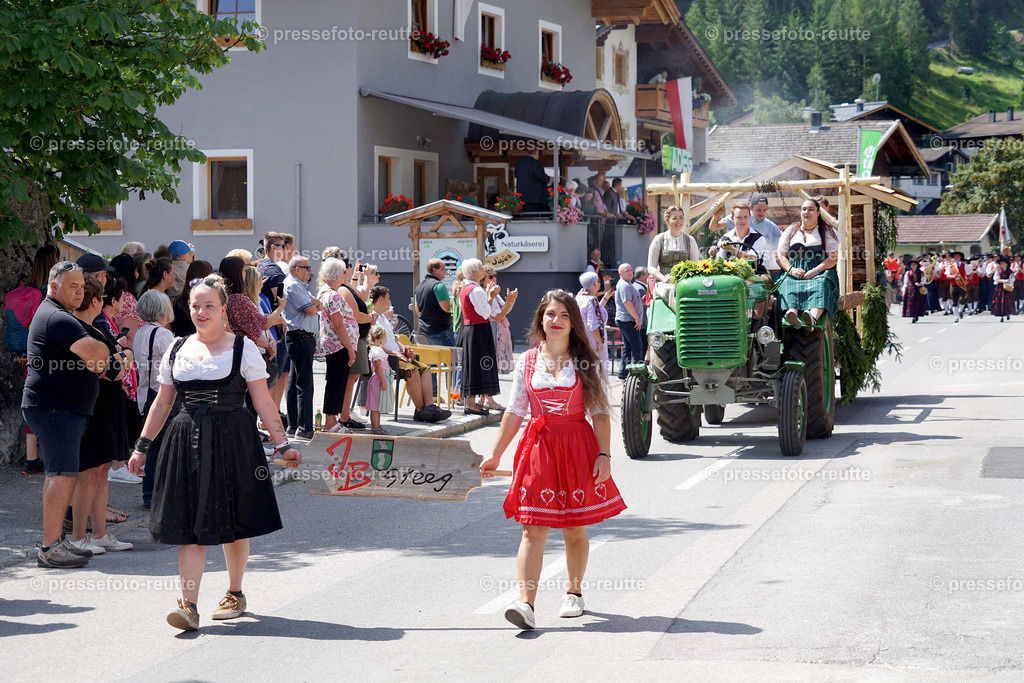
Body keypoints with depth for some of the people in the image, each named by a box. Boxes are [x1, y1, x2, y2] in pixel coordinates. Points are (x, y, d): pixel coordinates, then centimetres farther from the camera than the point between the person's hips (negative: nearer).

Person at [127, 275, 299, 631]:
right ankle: (189, 605, -7)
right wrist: (142, 446, 15)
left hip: (232, 441, -2)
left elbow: (263, 401, -1)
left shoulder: (242, 348, 1)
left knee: (233, 522, 7)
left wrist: (281, 443, -8)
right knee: (188, 523, -4)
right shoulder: (177, 351, 11)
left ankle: (235, 593, 25)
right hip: (187, 442, 3)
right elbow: (162, 403, 17)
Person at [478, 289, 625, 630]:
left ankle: (575, 592, 29)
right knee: (533, 530, -8)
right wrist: (495, 455, 11)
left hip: (578, 446, 0)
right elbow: (515, 412, 11)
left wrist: (604, 455, -7)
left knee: (575, 528, 9)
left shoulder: (586, 363, 2)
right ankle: (526, 604, -15)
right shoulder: (527, 362, 6)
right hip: (538, 446, 1)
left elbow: (600, 413, 2)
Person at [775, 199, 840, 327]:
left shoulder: (828, 232, 15)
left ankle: (814, 316, -64)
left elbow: (833, 258, 2)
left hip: (820, 273, -2)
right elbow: (780, 256, 15)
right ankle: (792, 313, -63)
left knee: (821, 284, -36)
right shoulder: (790, 231, 23)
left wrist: (815, 271, -14)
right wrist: (791, 269, -7)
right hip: (795, 272, 2)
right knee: (790, 285, -33)